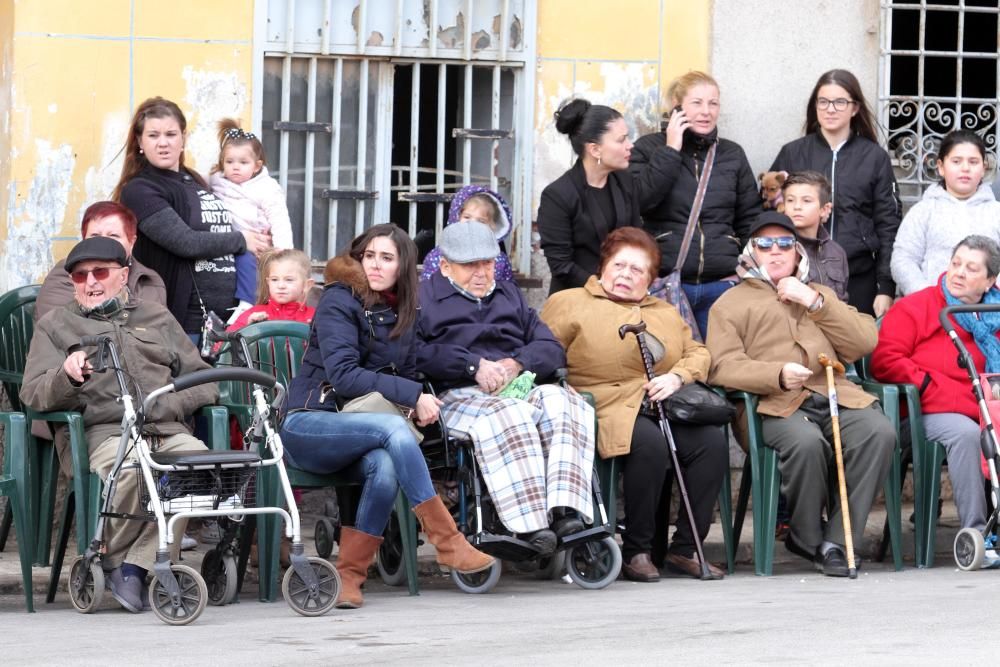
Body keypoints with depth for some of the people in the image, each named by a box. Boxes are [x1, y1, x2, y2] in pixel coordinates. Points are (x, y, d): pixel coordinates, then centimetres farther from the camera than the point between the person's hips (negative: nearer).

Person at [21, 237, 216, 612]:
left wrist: (166, 406, 1)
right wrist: (67, 377, -14)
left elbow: (203, 381, 22)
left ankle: (135, 567, -27)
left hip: (168, 430, 2)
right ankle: (110, 558, -15)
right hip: (105, 431, -2)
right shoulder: (55, 325, 23)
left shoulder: (158, 318, 29)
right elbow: (33, 395, 9)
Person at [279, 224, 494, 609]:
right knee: (393, 428, -33)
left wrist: (421, 403, -5)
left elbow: (405, 374, 20)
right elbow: (344, 375, -16)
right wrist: (412, 396, -20)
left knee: (385, 467, -32)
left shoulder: (401, 313, 14)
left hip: (360, 428, 5)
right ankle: (446, 541, -32)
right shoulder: (339, 301, -6)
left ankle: (349, 574, -26)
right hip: (308, 425, -5)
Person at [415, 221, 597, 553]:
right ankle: (529, 523, -49)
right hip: (459, 395, -5)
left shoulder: (509, 295, 32)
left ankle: (566, 510, -44)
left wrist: (516, 363, -1)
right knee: (507, 416, -39)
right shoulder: (423, 297, 16)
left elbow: (552, 349, 21)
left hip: (521, 388, 5)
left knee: (564, 403, -30)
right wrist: (473, 365, -11)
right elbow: (415, 353, -5)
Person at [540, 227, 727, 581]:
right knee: (650, 444, -36)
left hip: (668, 407, 5)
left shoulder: (666, 312, 30)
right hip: (611, 409, -5)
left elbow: (698, 354, 20)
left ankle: (685, 548, -16)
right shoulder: (569, 304, 13)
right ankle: (636, 550, -20)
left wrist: (676, 377, -2)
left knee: (713, 441, -23)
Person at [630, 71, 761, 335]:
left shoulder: (733, 154, 12)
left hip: (722, 285, 3)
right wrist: (671, 151, -9)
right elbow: (640, 201, -12)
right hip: (664, 282, -3)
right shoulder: (649, 147, 4)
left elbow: (750, 220, 15)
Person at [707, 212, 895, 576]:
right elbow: (723, 366, 3)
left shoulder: (820, 294, 33)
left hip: (838, 395, 3)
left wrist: (816, 303, 7)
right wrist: (778, 375, -15)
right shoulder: (731, 303, 21)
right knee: (806, 442, -38)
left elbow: (866, 342, 17)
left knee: (879, 432, -30)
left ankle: (837, 542, -25)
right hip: (778, 404, -3)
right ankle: (807, 538, -13)